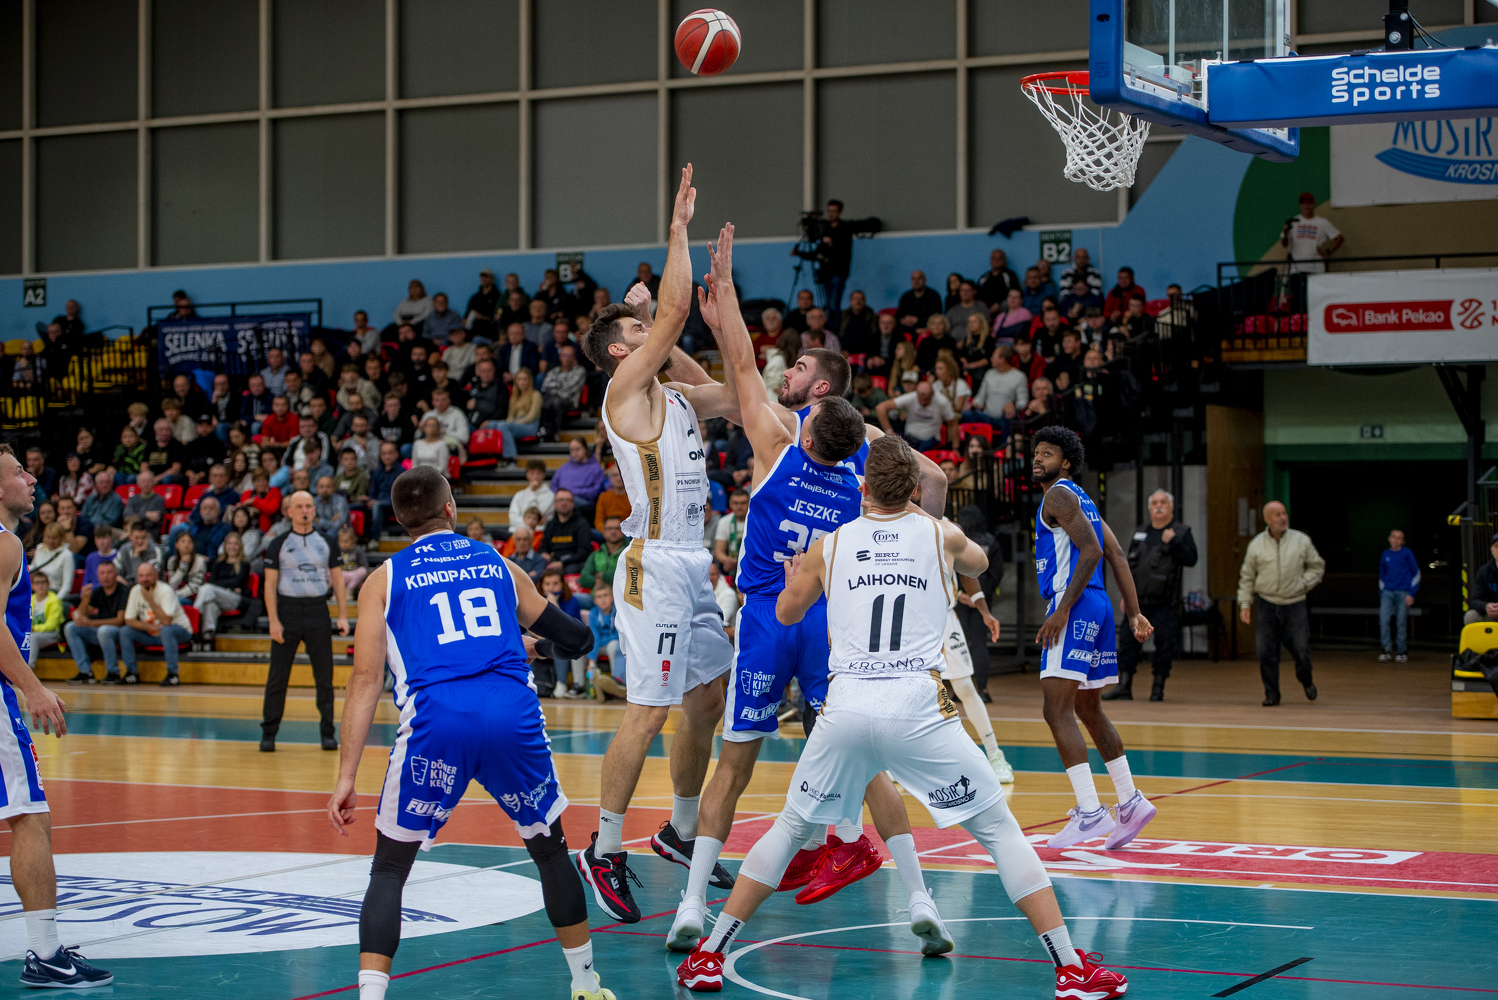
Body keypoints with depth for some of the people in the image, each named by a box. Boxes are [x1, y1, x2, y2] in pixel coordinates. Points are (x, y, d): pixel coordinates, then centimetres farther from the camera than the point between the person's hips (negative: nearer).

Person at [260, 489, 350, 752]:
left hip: (318, 611, 2)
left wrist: (343, 616, -1)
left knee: (324, 676, 2)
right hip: (287, 610, -2)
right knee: (278, 676, -1)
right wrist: (274, 621, -10)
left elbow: (338, 581, 9)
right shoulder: (279, 544, 1)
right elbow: (270, 584, -1)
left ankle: (327, 732, 9)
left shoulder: (326, 543, 8)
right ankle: (268, 733, 6)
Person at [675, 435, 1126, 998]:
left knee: (791, 827, 20)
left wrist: (798, 570, 50)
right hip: (919, 711, -2)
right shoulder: (941, 537, 10)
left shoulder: (830, 545, 12)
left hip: (846, 709, 2)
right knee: (999, 829, 8)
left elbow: (787, 614, 30)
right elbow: (979, 564, 36)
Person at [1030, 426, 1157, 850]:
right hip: (1098, 608, 10)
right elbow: (1117, 554, 18)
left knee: (1057, 710, -13)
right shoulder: (1082, 499, 22)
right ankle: (1130, 802, 22)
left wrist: (1062, 609, -21)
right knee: (1088, 710, 19)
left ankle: (1090, 812, -19)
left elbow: (1091, 550, -18)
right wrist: (1133, 612, 14)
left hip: (1075, 608, -10)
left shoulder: (1058, 495, -7)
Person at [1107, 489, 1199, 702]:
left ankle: (1158, 687, 6)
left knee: (1165, 645, -3)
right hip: (1138, 601, 4)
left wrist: (1172, 542, -21)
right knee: (1128, 640, -1)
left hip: (1164, 604, -4)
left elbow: (1191, 559, -11)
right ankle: (1124, 686, 2)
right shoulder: (1139, 533, 17)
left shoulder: (1182, 533, 3)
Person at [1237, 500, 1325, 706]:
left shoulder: (1301, 541, 2)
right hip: (1267, 605, 1)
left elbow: (1318, 566, 13)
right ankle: (1271, 694, 10)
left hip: (1295, 604, 0)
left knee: (1301, 649, -4)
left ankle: (1306, 681, 27)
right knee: (1266, 652, -4)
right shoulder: (1257, 544, 4)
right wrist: (1244, 604, 4)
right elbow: (1246, 577, 10)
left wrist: (1303, 583, -2)